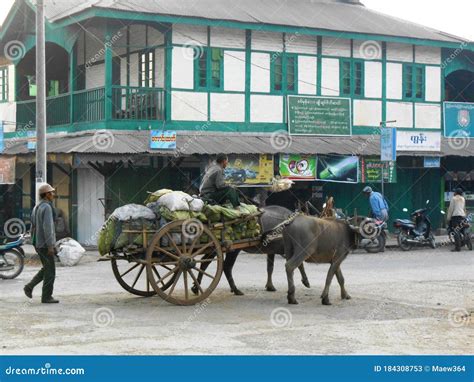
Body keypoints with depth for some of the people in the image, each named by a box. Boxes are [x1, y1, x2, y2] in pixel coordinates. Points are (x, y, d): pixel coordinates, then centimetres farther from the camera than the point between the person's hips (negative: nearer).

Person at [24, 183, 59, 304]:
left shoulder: (36, 207, 13)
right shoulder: (47, 207, -17)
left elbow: (33, 226, 18)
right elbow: (47, 227, -23)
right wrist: (50, 246, -22)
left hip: (38, 243, 9)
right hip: (45, 244, -9)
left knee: (46, 268, 18)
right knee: (50, 271, -1)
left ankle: (29, 286, 11)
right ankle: (46, 297, 3)